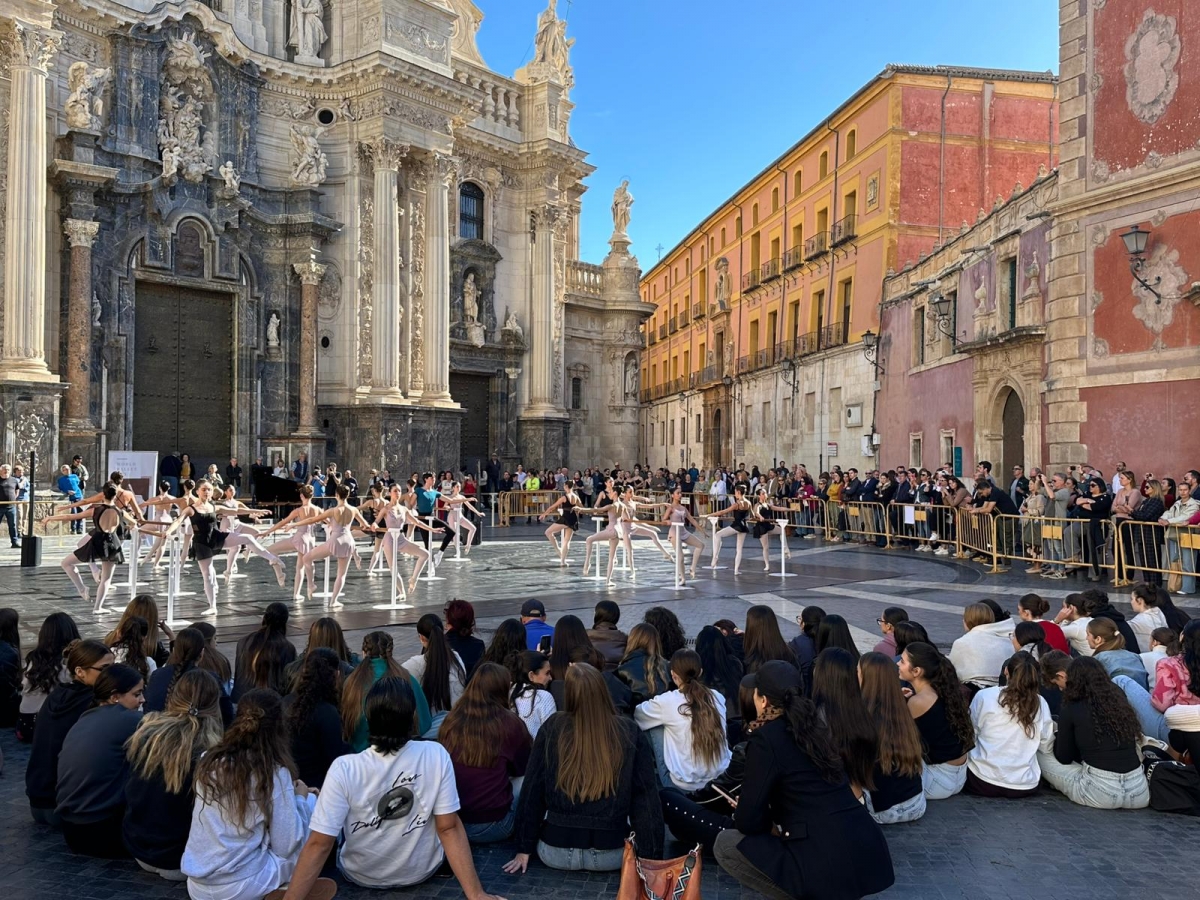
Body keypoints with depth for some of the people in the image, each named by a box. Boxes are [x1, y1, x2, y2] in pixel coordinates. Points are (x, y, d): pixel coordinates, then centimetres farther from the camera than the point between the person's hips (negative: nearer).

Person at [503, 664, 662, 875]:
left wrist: (524, 849, 8)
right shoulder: (630, 733, -10)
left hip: (556, 851, 1)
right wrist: (652, 857, 1)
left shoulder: (552, 728, -9)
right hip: (612, 854, -1)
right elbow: (646, 797, -7)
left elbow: (532, 791, -2)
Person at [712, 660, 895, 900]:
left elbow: (748, 821, -5)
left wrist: (768, 825, 16)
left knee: (725, 843, 7)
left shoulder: (766, 738, -9)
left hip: (829, 866, -8)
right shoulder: (814, 726, 14)